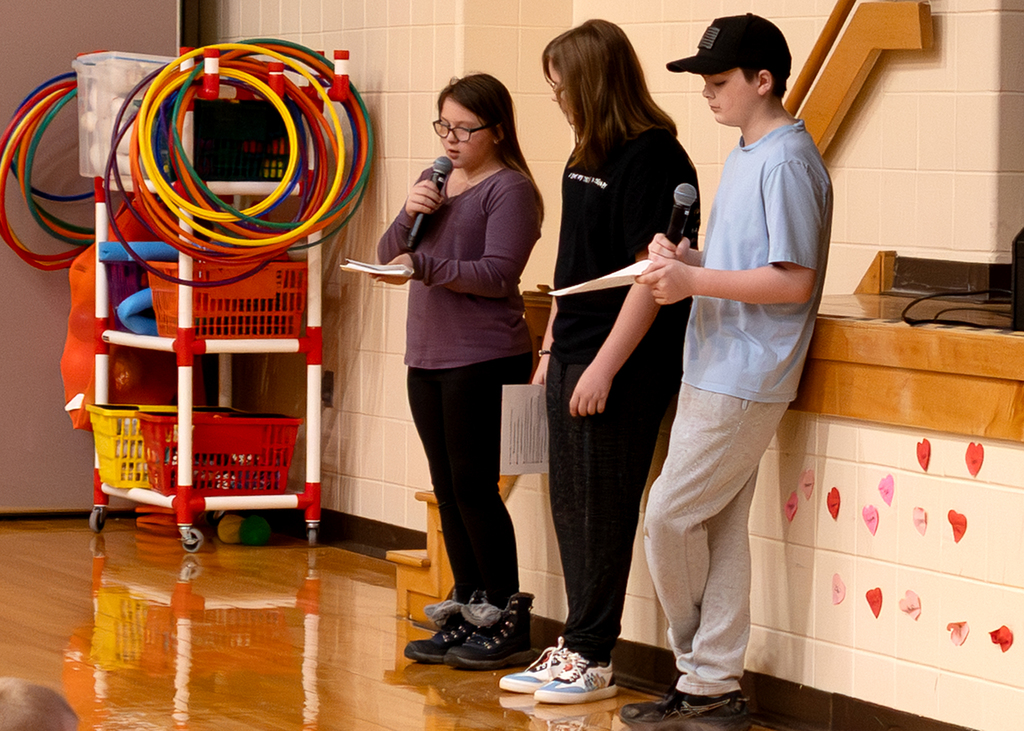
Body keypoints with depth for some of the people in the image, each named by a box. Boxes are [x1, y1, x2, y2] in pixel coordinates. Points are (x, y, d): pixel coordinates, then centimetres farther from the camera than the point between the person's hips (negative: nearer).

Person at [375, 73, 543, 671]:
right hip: (428, 356, 8)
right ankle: (467, 614, 16)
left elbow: (497, 274, -17)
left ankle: (507, 619, 0)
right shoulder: (435, 183, 17)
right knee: (448, 491, 9)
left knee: (474, 486, -7)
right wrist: (409, 217, -5)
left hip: (485, 360, -8)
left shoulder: (510, 189, -7)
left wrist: (423, 266, -24)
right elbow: (390, 259, 14)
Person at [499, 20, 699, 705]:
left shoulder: (653, 159, -15)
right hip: (575, 356, 9)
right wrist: (550, 349, 19)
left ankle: (592, 659, 5)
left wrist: (605, 366, -21)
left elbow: (652, 274, -19)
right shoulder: (585, 158, 13)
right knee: (570, 507, 12)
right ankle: (576, 648, 20)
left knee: (603, 513, -3)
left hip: (623, 366, -9)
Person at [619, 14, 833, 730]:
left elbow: (793, 281, -20)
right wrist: (686, 259, 6)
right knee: (721, 529, 9)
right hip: (716, 372, 10)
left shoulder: (787, 162, -16)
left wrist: (696, 281, -20)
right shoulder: (745, 155, 16)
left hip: (745, 380, -10)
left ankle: (700, 665, 12)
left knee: (669, 518, -6)